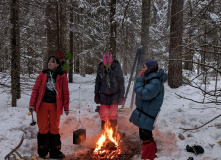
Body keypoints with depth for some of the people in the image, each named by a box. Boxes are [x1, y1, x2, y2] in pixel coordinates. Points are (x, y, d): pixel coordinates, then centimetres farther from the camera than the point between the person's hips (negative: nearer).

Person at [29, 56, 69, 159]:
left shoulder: (62, 76, 0)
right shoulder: (43, 74, 3)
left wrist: (66, 108, 1)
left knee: (54, 129, 7)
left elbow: (65, 93, 2)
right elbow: (35, 89, 3)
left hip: (55, 105, 0)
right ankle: (42, 152, 20)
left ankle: (55, 152, 18)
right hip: (42, 104, 1)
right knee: (43, 129, 5)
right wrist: (32, 104, -3)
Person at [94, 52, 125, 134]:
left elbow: (121, 82, -3)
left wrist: (122, 95, -5)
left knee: (113, 115, 6)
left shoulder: (117, 67, -9)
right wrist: (96, 94, 10)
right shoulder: (100, 68, -3)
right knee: (104, 115, 7)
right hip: (103, 96, 2)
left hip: (114, 95, -1)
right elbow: (97, 82, 9)